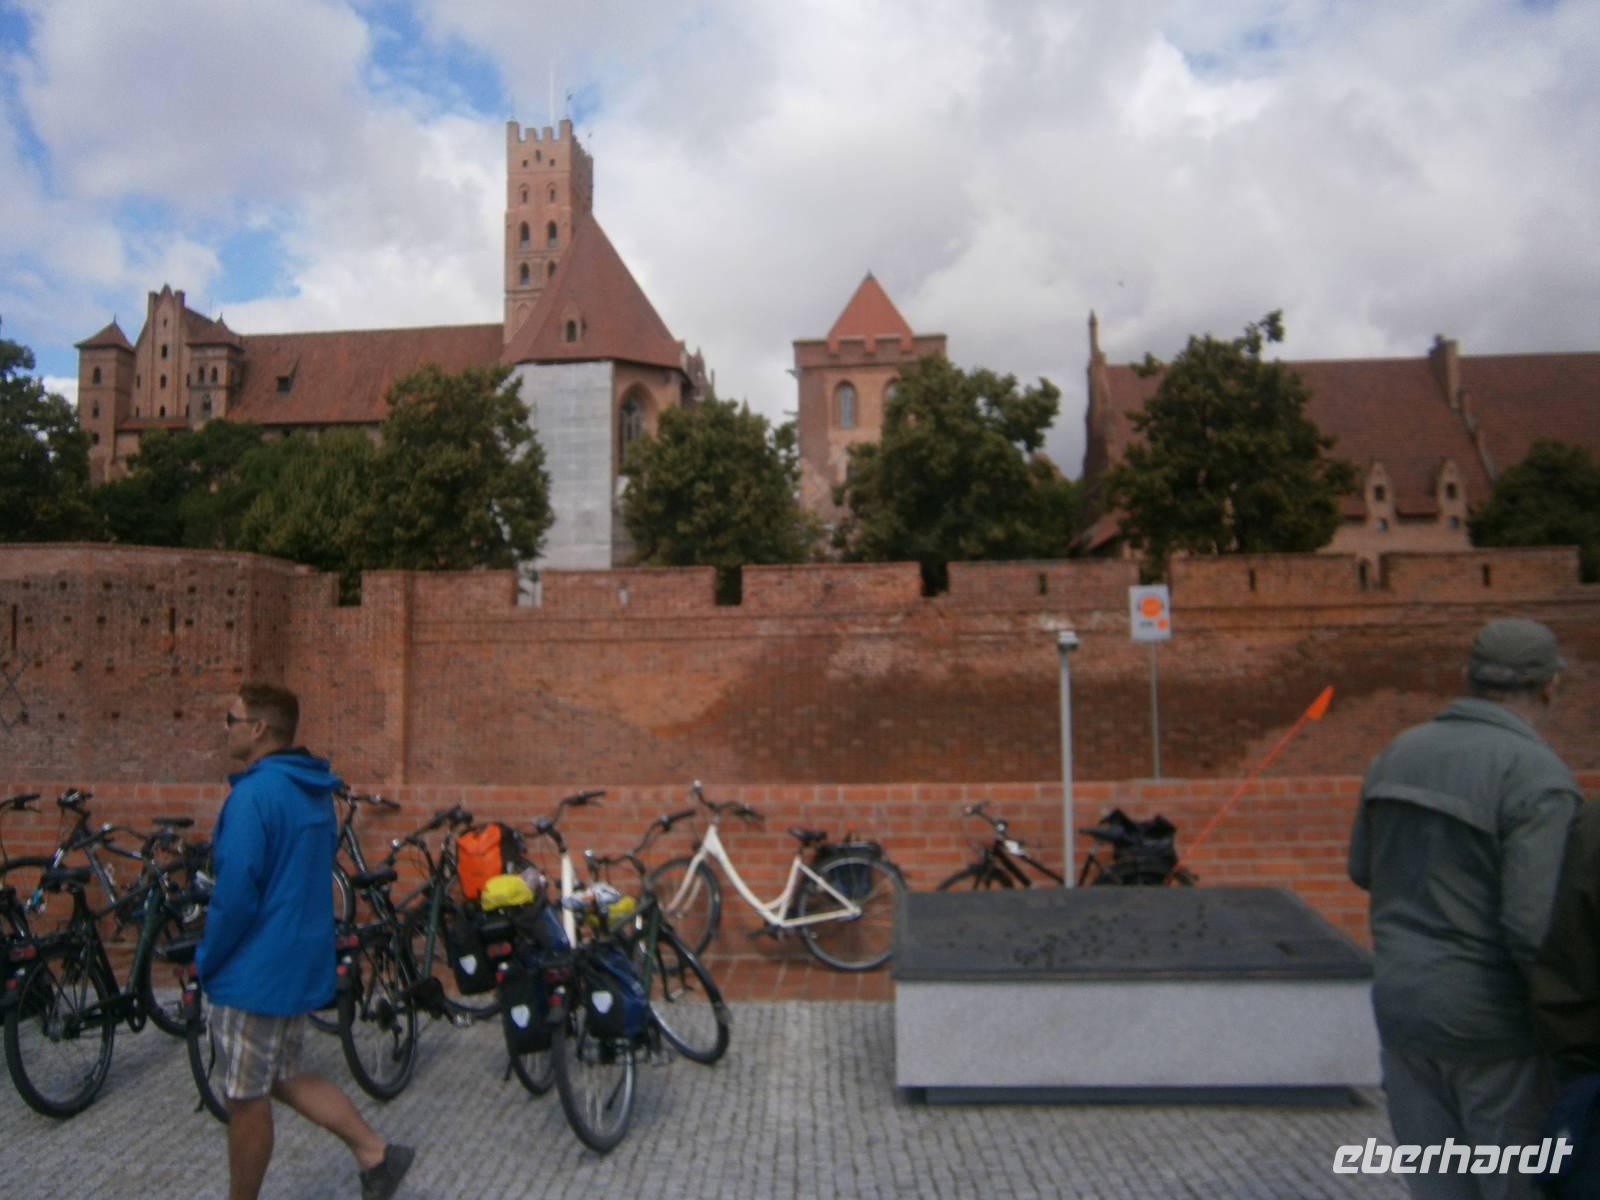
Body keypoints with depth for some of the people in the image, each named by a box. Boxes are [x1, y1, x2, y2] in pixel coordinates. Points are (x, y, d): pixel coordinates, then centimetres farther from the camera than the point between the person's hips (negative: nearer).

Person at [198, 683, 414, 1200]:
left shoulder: (253, 794, -21)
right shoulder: (314, 791, 8)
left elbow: (235, 894, -24)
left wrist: (206, 959, -7)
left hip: (255, 970, -9)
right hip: (300, 961, 9)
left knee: (246, 1099, 8)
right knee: (284, 1078, 20)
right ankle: (375, 1154, 16)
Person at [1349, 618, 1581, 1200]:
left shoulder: (1400, 752, 2)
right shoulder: (1537, 775, -18)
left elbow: (1364, 871, 12)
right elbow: (1536, 929, -23)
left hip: (1402, 1004, 5)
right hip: (1490, 1023, -5)